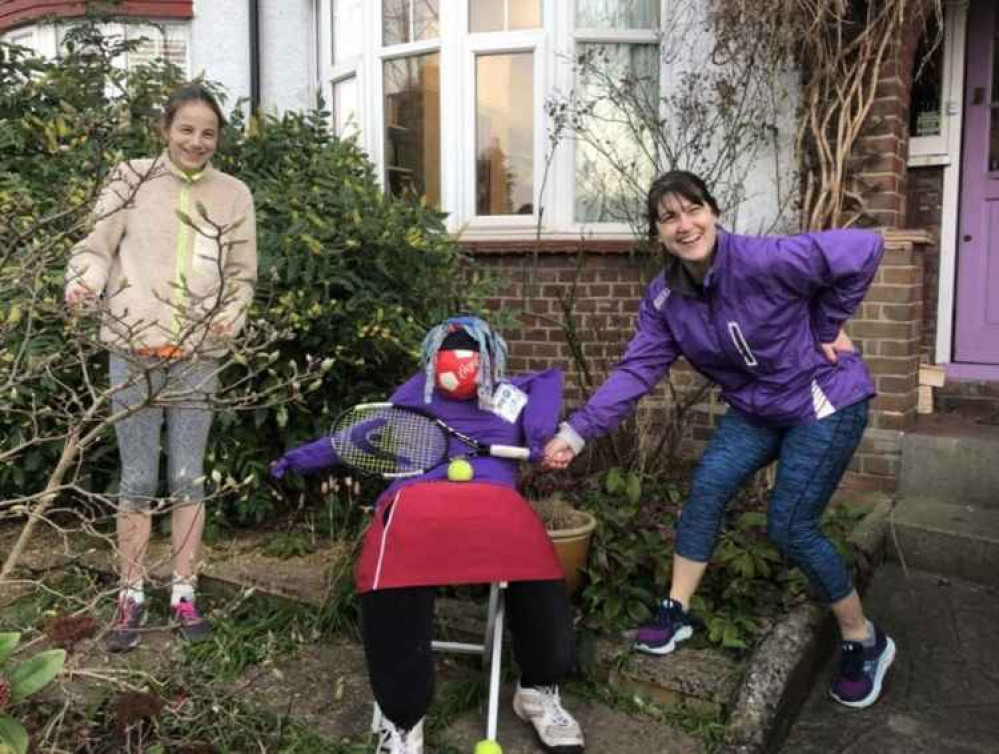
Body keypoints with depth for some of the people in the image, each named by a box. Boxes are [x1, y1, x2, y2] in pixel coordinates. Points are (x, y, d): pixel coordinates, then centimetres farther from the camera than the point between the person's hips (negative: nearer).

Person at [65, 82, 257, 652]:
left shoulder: (234, 195, 5)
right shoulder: (131, 179, 1)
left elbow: (243, 276, 8)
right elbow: (97, 246, 1)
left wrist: (233, 314, -11)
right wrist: (83, 283, -20)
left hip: (199, 355, 1)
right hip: (134, 350, -1)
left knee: (189, 477, 7)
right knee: (138, 479, 5)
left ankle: (184, 592, 20)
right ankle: (133, 596, 18)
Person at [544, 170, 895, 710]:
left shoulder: (763, 261, -29)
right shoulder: (663, 297, -8)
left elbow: (865, 248, -26)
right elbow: (636, 371, -13)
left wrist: (827, 326, -16)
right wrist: (577, 431, -22)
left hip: (825, 401, -6)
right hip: (755, 410, 6)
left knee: (790, 527, -7)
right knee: (706, 486, -7)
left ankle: (865, 642, 16)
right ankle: (676, 612, 10)